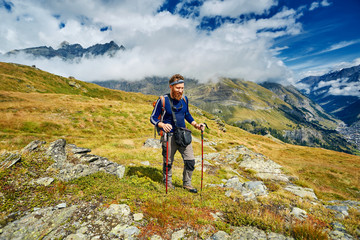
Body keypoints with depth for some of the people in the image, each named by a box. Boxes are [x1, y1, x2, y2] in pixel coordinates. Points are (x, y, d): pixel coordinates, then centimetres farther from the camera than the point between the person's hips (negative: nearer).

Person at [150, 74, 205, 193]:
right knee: (168, 162, 10)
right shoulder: (162, 100, -12)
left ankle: (187, 183, 26)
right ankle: (167, 181, 37)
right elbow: (153, 118, -8)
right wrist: (162, 125, -28)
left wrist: (196, 125, 6)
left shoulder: (184, 99, 4)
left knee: (190, 161, 4)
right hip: (169, 136, -4)